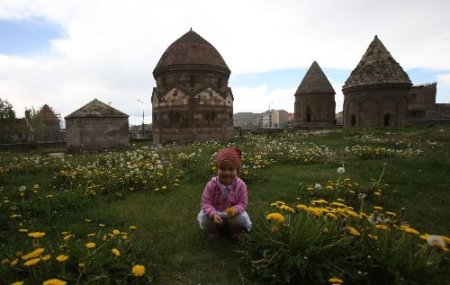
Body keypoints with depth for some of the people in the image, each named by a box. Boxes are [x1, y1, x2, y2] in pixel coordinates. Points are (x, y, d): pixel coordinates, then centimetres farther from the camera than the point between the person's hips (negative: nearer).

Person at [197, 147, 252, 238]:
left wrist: (235, 209, -37)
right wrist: (213, 214, -37)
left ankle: (235, 231, 10)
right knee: (204, 219, -27)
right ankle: (214, 230, 10)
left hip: (232, 213, 0)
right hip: (215, 212, 0)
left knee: (242, 219, -28)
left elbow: (243, 204, -13)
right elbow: (206, 203, -18)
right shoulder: (211, 184, -20)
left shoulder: (240, 185, -18)